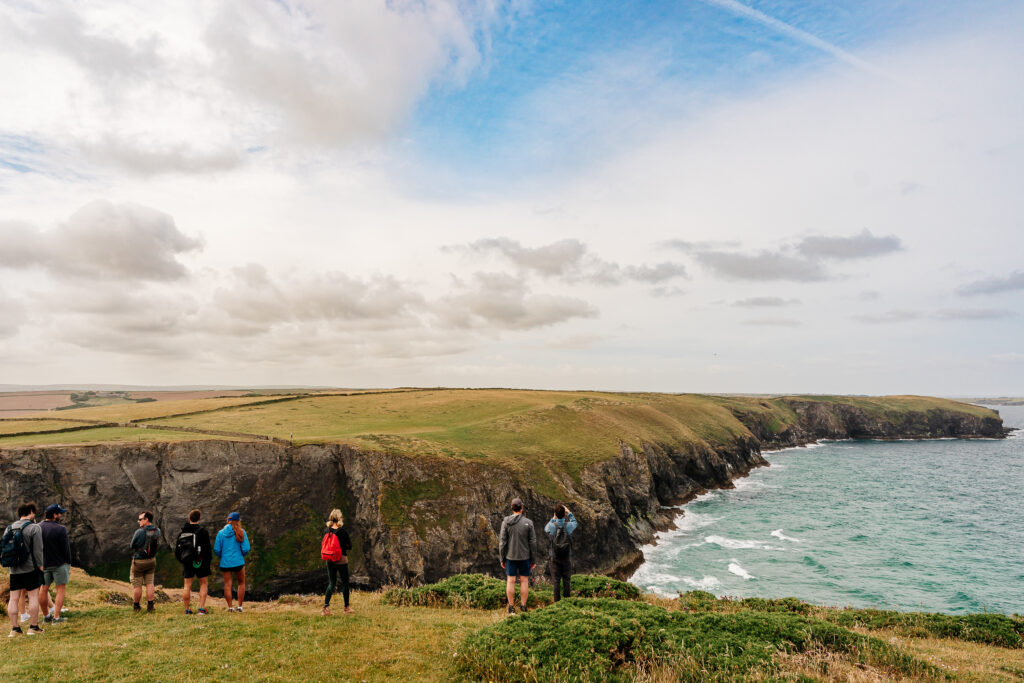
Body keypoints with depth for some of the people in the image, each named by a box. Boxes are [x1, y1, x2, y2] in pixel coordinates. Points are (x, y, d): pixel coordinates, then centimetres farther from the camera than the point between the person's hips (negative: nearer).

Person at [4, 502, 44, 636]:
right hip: (30, 569, -6)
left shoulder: (9, 528, 10)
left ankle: (14, 628, 10)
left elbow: (4, 550, 14)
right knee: (33, 596, 0)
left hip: (13, 570, 6)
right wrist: (40, 565, -2)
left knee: (13, 599, 8)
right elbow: (38, 550, -12)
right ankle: (33, 627, 1)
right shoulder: (34, 528, -9)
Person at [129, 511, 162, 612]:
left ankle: (136, 606, 22)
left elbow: (131, 546, -10)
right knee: (150, 583, 11)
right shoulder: (157, 531, -5)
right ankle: (150, 605, 11)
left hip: (138, 561, -5)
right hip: (151, 560, 5)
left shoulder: (139, 532, -23)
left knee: (137, 585, 10)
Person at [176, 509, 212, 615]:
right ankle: (202, 608, -1)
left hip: (187, 562, 4)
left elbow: (177, 548, 10)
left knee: (187, 585, 10)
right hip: (200, 562, -3)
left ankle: (187, 609, 12)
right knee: (204, 584, 7)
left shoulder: (182, 532, 5)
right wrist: (209, 561, 3)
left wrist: (181, 560, 19)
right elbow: (208, 548, -8)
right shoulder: (203, 531, -9)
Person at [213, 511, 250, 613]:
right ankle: (240, 606, 12)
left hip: (225, 563, 1)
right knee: (241, 583, 15)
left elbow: (216, 550, -2)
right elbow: (246, 549, -8)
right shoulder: (241, 532, -6)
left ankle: (230, 607, 4)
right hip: (238, 562, -1)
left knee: (227, 584, 8)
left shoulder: (221, 533, -1)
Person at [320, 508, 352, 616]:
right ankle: (347, 608, 20)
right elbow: (349, 546, -6)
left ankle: (326, 607, 0)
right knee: (345, 583, 10)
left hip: (330, 561, 4)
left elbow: (322, 545, 7)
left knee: (331, 583, 13)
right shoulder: (343, 532, -15)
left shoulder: (326, 531, -3)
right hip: (341, 560, -4)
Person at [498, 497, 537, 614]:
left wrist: (502, 559, 2)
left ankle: (511, 608, 12)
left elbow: (502, 542, -7)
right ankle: (523, 607, 13)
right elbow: (533, 542, -6)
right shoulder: (528, 522, -9)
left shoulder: (506, 522, -8)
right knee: (524, 580, 9)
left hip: (510, 556, 0)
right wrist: (533, 560, 3)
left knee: (510, 581, 7)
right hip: (525, 556, 0)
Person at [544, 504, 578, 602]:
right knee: (566, 580, 11)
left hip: (554, 558, 0)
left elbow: (546, 528, 11)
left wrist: (553, 518, 18)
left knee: (556, 581, 7)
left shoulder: (551, 526, -15)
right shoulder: (569, 526, -14)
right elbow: (575, 523, 13)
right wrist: (569, 513, 21)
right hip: (567, 557, 0)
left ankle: (557, 601, 11)